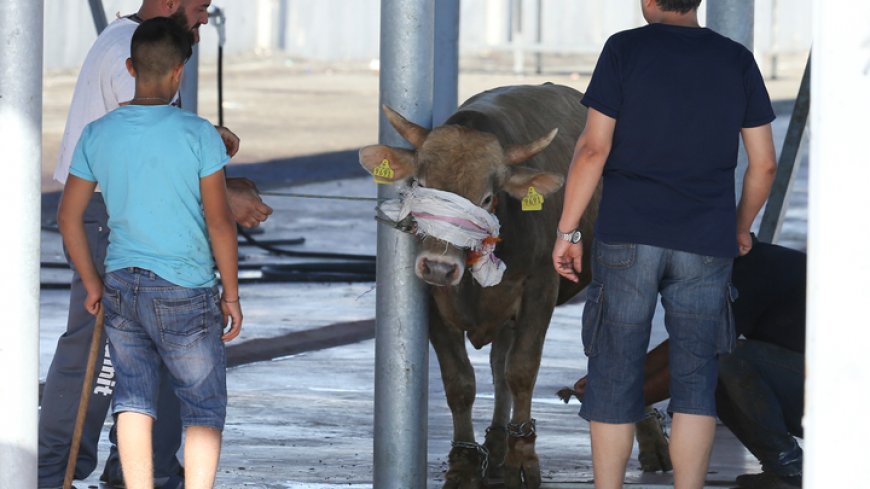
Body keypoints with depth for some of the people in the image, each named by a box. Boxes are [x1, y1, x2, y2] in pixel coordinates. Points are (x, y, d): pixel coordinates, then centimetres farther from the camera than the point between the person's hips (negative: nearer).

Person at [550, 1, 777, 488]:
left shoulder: (625, 50, -4)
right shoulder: (738, 60, 4)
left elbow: (593, 149, -8)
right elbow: (764, 163, 7)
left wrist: (567, 231, -1)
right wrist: (741, 227, 24)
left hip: (628, 239, -2)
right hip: (706, 245, 2)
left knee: (615, 378, 6)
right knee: (695, 380, 5)